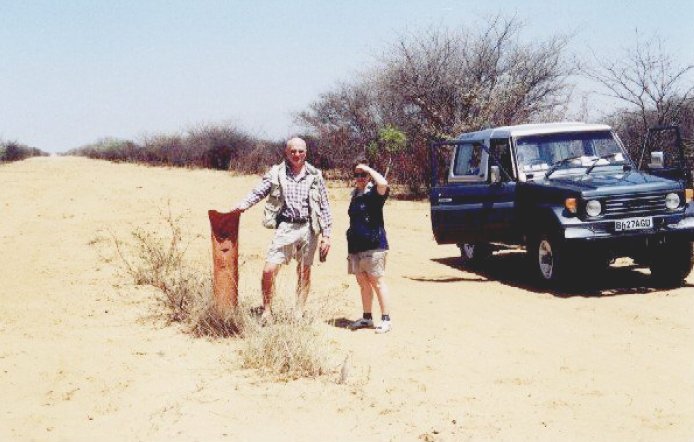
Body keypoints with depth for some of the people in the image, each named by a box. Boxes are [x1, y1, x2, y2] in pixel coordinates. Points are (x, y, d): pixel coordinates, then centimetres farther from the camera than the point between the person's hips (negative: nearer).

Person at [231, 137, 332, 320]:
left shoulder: (315, 175, 5)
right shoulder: (276, 173, 3)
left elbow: (324, 206, 7)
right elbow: (258, 192, -4)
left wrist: (326, 234, 3)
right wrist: (242, 205, -23)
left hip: (308, 228, 1)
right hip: (285, 227, -1)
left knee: (304, 272, 7)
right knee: (269, 270, -8)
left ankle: (299, 314, 18)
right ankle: (267, 311, 7)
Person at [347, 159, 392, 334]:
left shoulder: (374, 192, -6)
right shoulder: (355, 195, 16)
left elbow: (383, 183, -31)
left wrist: (369, 169, -17)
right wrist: (350, 245, 23)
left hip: (373, 245, -7)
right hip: (356, 246, 7)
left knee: (378, 282, -5)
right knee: (363, 284, 12)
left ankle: (386, 319, -2)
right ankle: (367, 318, 22)